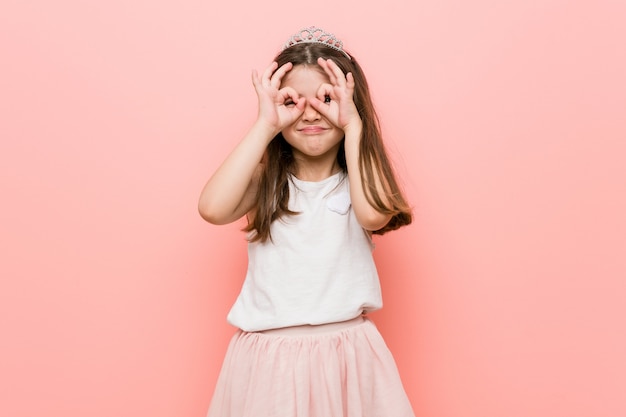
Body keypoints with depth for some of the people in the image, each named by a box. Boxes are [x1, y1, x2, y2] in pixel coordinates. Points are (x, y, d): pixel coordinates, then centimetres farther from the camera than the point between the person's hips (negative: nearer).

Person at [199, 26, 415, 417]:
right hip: (271, 355, 0)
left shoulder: (357, 179, -1)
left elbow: (374, 214, -24)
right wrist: (265, 126, -18)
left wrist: (353, 127, -18)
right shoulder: (265, 179, -2)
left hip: (348, 352, 1)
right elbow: (213, 208, -22)